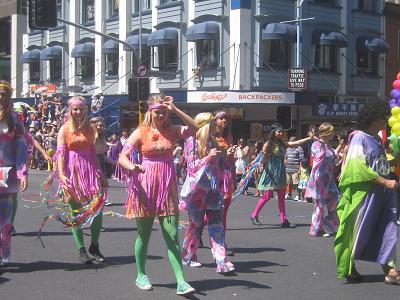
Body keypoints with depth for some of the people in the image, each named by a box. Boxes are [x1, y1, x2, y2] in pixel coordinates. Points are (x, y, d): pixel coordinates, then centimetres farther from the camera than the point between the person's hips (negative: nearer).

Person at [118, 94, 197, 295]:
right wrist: (132, 167, -30)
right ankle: (141, 275, 26)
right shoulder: (141, 132, -1)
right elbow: (122, 157, -8)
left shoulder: (172, 131, 7)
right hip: (146, 187, -2)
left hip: (168, 187, 2)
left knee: (172, 236, -2)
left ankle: (181, 282, -5)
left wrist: (174, 109, -11)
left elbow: (194, 128, -10)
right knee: (144, 234, 9)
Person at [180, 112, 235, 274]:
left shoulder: (212, 142, 13)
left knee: (216, 224, -4)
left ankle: (221, 260, -11)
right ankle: (188, 256, 24)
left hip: (213, 188, 5)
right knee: (196, 223, 5)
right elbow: (192, 166, -11)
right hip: (197, 188, -5)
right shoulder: (192, 141, -4)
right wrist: (208, 157, -21)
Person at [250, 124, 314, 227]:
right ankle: (254, 215, 11)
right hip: (270, 173, -6)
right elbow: (263, 159, -7)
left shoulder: (282, 144, 9)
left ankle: (284, 220, 6)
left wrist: (309, 138, -4)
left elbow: (296, 143, 3)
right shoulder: (268, 144, -7)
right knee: (267, 196, -4)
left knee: (281, 197, 5)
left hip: (280, 173, 6)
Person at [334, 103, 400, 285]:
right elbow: (359, 167, -18)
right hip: (364, 192, -8)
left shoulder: (377, 139, 15)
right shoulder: (360, 137, -10)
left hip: (382, 193, 8)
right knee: (357, 231, 1)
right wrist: (385, 182, -20)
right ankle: (348, 269, 15)